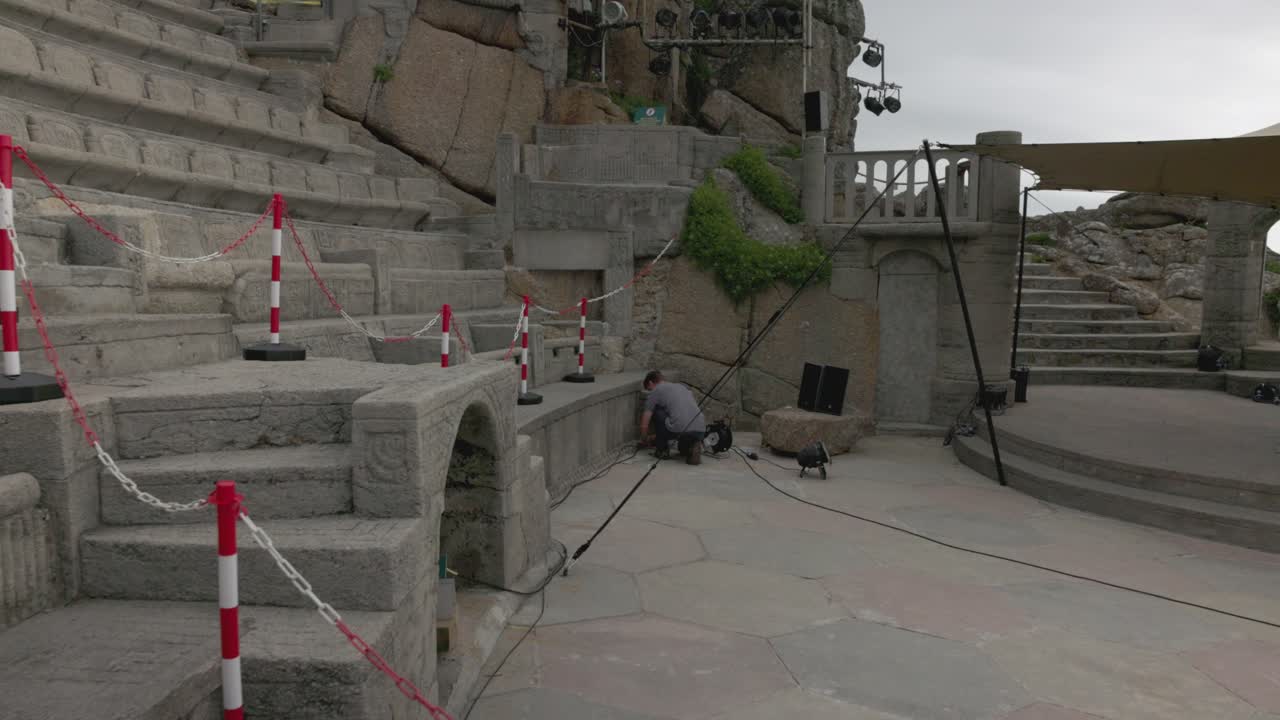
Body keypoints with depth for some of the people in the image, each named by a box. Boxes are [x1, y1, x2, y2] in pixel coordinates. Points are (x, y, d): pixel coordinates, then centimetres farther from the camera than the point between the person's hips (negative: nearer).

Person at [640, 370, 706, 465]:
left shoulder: (655, 392, 13)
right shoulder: (682, 387, 31)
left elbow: (644, 425, 14)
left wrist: (645, 439, 37)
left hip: (679, 430, -6)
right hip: (701, 431, 6)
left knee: (655, 411, 18)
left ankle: (663, 450, 18)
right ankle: (692, 445, 8)